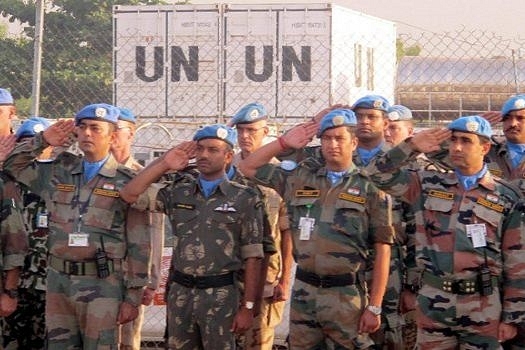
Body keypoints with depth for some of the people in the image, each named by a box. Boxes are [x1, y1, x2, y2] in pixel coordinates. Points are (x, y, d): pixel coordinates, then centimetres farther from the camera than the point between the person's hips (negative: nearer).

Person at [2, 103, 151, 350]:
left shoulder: (127, 183, -1)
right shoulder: (58, 173, 12)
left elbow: (139, 247, -2)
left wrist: (133, 297, -6)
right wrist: (43, 140, 9)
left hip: (102, 285, -4)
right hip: (58, 280, 4)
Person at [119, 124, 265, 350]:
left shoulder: (244, 199, -1)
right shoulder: (178, 193, 9)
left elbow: (252, 256, -4)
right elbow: (129, 194, 3)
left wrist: (248, 307, -9)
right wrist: (164, 164, 0)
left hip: (221, 295, -4)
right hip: (180, 292, 4)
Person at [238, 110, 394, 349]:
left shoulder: (370, 188, -1)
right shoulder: (300, 178, 9)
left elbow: (382, 251, -2)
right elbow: (248, 167, 16)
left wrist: (374, 307, -7)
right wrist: (284, 142, 5)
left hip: (347, 295, -3)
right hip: (304, 291, 3)